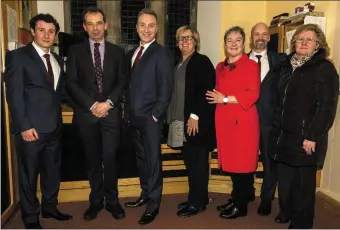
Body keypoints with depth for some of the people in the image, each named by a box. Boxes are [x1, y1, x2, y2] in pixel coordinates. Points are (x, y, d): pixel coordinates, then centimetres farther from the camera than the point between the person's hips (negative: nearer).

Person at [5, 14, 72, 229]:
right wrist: (24, 126, -17)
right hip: (31, 128, -6)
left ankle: (50, 207, 36)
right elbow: (14, 95, -11)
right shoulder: (17, 56, -5)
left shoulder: (57, 59, 14)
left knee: (53, 171, 17)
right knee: (29, 174, 9)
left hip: (54, 127, 6)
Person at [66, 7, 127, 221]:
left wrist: (108, 103, -12)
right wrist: (92, 105, -11)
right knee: (93, 160, 9)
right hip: (87, 113, 1)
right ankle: (96, 200, 23)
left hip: (111, 113, 0)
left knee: (110, 159, 0)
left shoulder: (118, 51, 9)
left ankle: (112, 200, 17)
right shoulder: (75, 51, 7)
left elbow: (123, 81, 2)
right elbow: (71, 83, -1)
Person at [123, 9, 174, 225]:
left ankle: (153, 204, 13)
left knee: (153, 159, 1)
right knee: (141, 157, 16)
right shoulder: (132, 53, 14)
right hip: (135, 116, 7)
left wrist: (156, 114, -15)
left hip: (151, 117, -7)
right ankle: (145, 194, 32)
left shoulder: (162, 53, -7)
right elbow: (130, 84, 15)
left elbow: (166, 87, -13)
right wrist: (129, 111, 8)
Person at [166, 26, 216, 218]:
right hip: (182, 120, 8)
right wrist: (174, 118, 12)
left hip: (198, 120, -8)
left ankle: (198, 202, 11)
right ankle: (195, 198, 26)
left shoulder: (202, 61, -6)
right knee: (190, 161, 14)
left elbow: (205, 92, -15)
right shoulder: (179, 64, 16)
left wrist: (195, 116, -20)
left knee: (199, 161, 0)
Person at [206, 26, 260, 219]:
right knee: (231, 162, 11)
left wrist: (225, 99, -14)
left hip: (243, 121, -6)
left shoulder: (250, 65, -5)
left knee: (242, 163, 1)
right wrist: (216, 98, 5)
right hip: (224, 121, 6)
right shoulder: (220, 67, 16)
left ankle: (241, 205, 15)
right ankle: (236, 198, 28)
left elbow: (253, 94, -14)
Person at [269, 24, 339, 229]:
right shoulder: (287, 66, 12)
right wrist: (276, 128, 11)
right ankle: (287, 211, 34)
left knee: (303, 180, 6)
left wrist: (313, 136, -17)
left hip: (306, 136, -5)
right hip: (284, 133, 5)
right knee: (284, 177, 13)